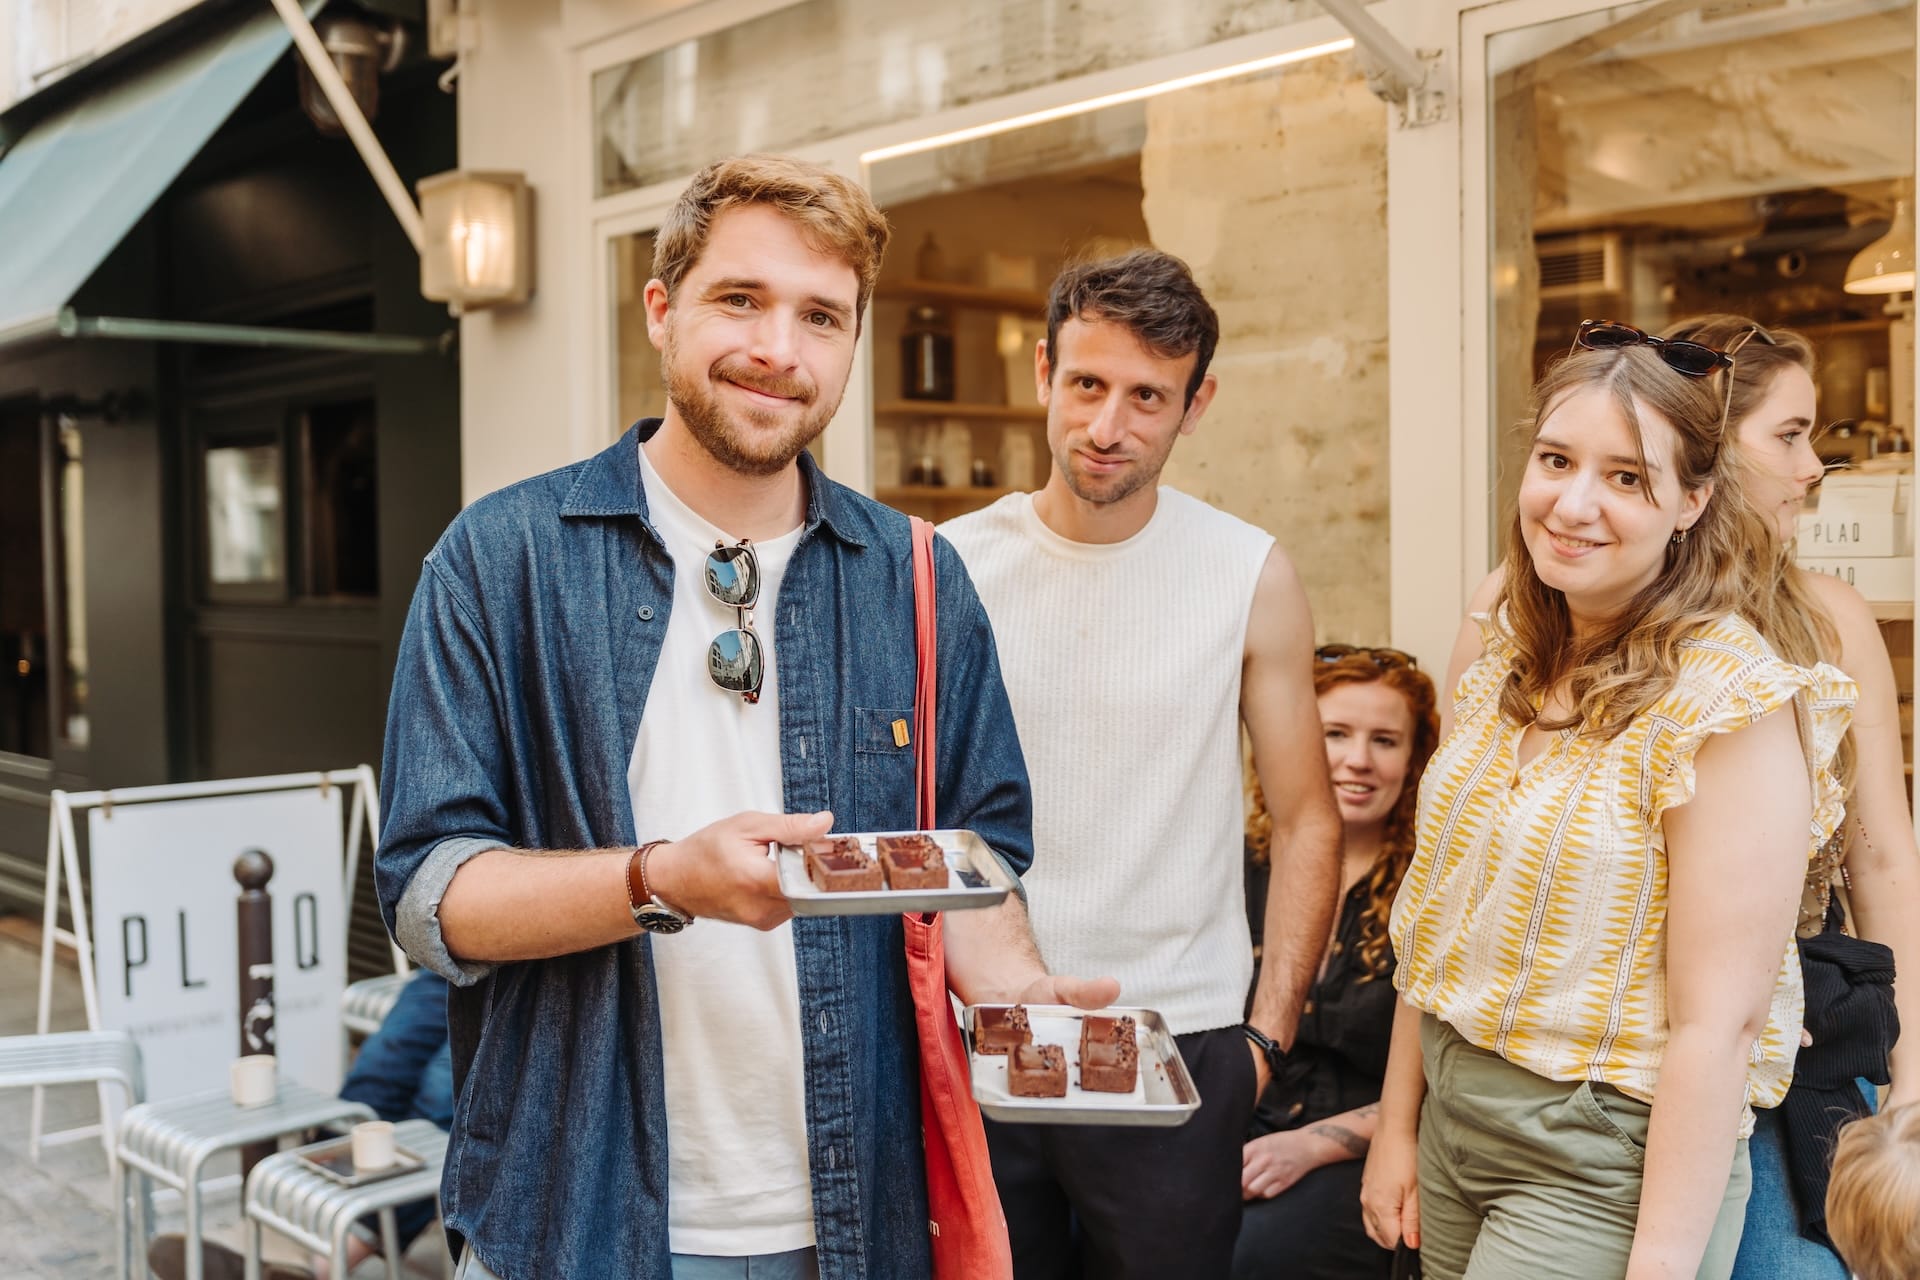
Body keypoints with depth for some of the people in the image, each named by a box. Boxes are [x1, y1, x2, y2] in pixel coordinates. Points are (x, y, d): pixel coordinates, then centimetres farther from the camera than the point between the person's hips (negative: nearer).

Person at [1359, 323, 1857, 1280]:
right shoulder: (1499, 648, 1)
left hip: (1606, 1162, -6)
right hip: (1452, 1118, 6)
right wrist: (1397, 1125, 8)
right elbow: (1439, 916, 6)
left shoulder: (1731, 704, -18)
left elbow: (1718, 1021, -19)